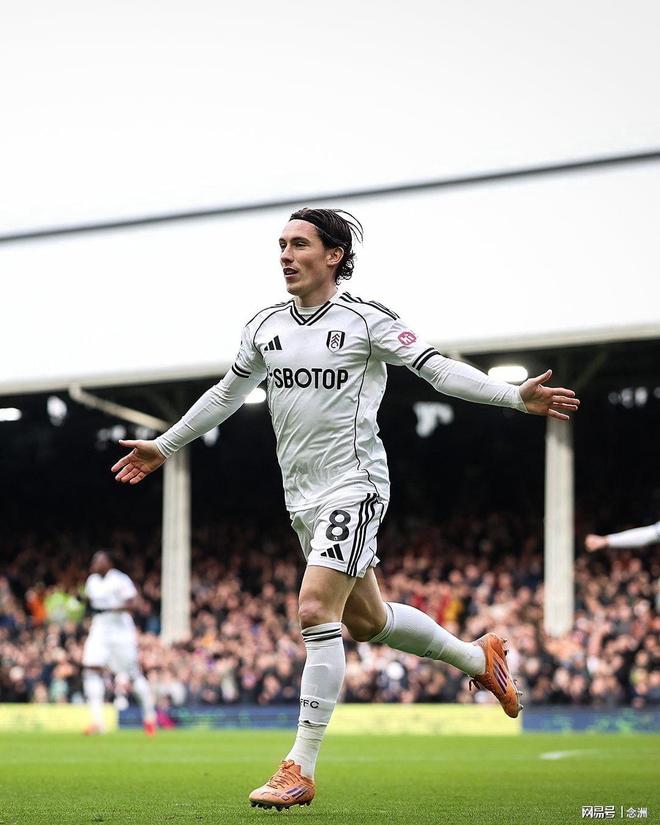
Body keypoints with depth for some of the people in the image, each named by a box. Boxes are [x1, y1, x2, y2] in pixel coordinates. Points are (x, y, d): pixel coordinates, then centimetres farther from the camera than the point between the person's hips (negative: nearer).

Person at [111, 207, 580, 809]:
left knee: (316, 611, -18)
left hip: (353, 483, -7)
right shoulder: (265, 328, 10)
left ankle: (301, 769, -15)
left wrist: (516, 396, -18)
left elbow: (437, 368, -8)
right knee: (365, 620, 14)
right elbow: (227, 394, 24)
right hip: (302, 494, 7)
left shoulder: (365, 320, -6)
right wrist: (165, 446, 31)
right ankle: (478, 657, 38)